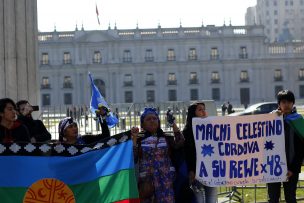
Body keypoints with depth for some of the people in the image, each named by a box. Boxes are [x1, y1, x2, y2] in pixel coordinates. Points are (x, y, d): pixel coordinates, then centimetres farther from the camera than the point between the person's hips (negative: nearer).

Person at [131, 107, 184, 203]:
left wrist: (173, 124, -10)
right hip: (146, 180, 0)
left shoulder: (167, 138, 12)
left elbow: (179, 144, -7)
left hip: (165, 180, 0)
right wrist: (134, 139, -8)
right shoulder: (139, 140, 9)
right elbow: (133, 158, -2)